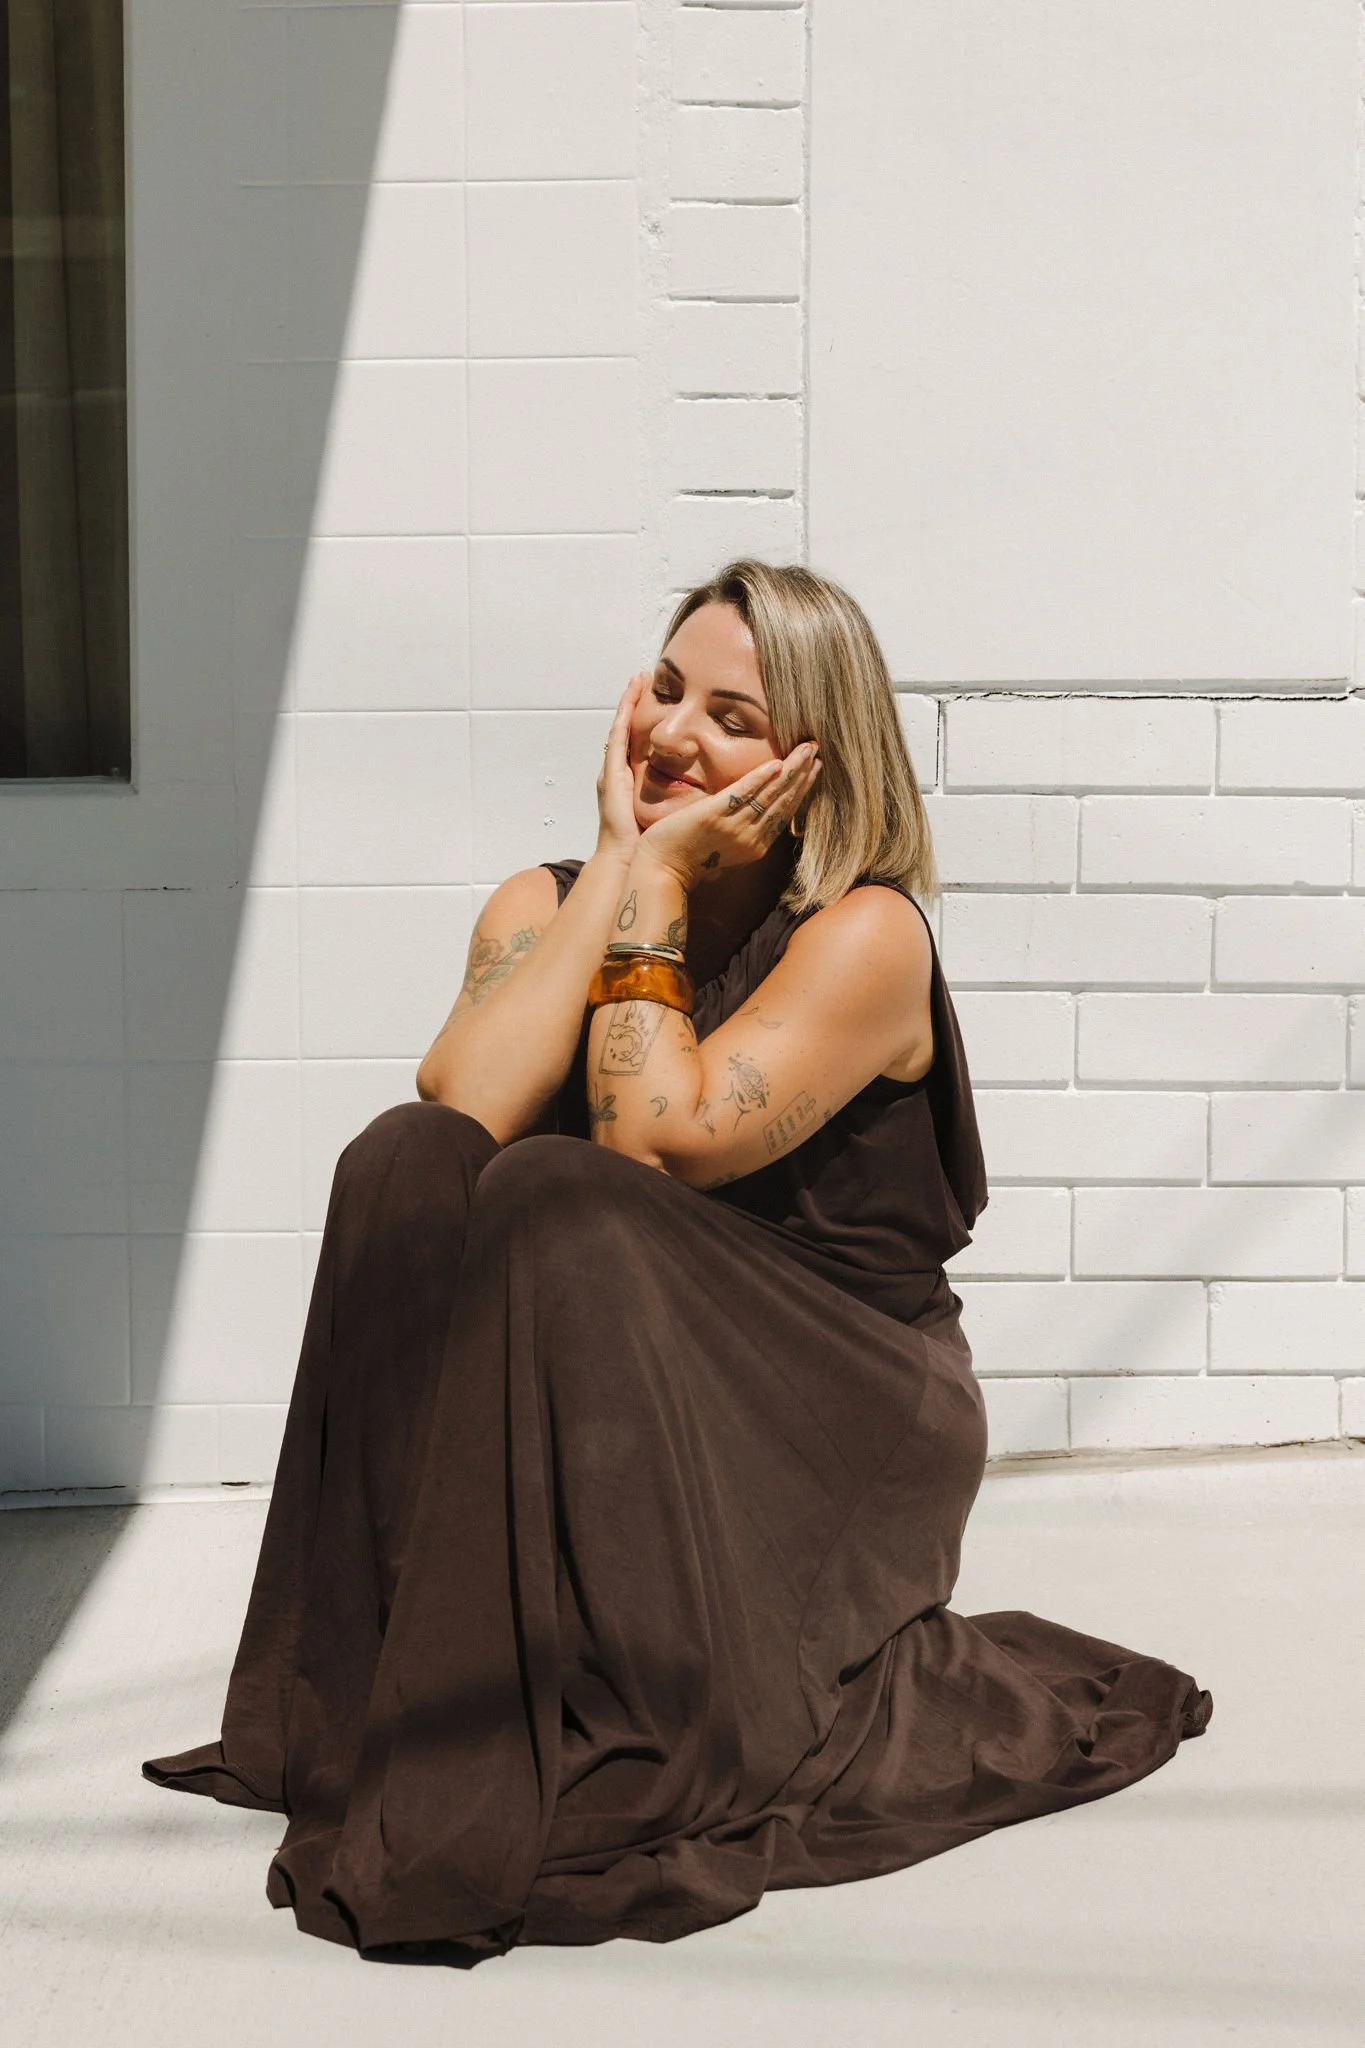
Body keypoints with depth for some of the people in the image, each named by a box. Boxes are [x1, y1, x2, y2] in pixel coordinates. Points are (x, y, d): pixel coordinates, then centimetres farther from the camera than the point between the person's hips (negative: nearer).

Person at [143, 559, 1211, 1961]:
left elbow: (659, 1138, -24)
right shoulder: (543, 906, 6)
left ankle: (618, 1756, -26)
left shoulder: (868, 938, -8)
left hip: (840, 1434, -4)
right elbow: (462, 1105, -16)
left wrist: (657, 881, -15)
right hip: (608, 1427, 4)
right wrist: (616, 860, -12)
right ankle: (408, 1705, -19)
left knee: (557, 1198, -29)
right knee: (406, 1159, -21)